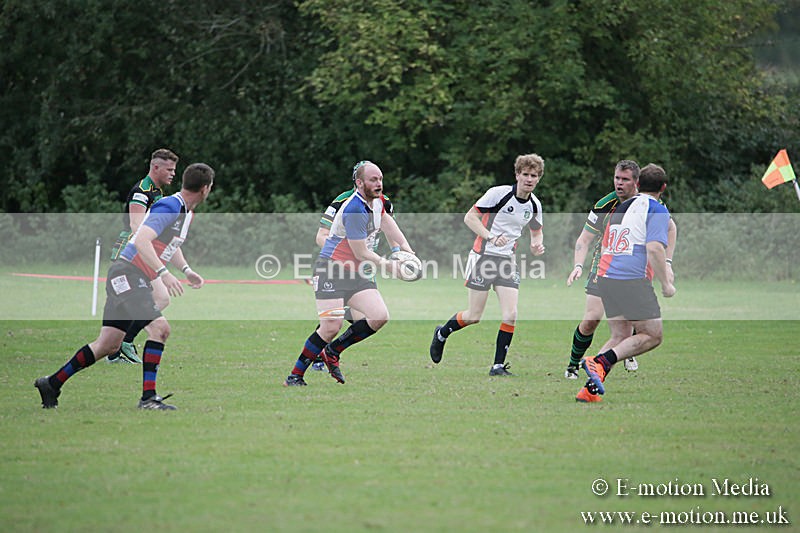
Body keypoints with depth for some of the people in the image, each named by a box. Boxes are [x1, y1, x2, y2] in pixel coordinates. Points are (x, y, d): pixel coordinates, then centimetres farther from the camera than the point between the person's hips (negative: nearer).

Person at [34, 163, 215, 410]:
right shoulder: (169, 208, -17)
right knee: (160, 327, -20)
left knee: (109, 345, 10)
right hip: (126, 274, -10)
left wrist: (186, 270, 18)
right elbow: (141, 240, -28)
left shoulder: (186, 211, 14)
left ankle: (51, 384, 19)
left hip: (137, 280, 10)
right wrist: (164, 273, -35)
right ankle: (148, 397, -20)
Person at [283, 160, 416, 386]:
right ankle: (295, 376, -6)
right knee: (331, 327, -19)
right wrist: (386, 264, -7)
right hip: (331, 271, -9)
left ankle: (332, 351, 8)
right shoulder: (354, 211, -23)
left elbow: (385, 220, 27)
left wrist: (405, 247, 15)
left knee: (380, 317, -8)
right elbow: (361, 253, -19)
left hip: (358, 274, 9)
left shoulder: (377, 199, 6)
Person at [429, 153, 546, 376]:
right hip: (483, 256, -5)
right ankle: (441, 334, 29)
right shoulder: (499, 193, -14)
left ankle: (498, 365, -1)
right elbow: (469, 217, -11)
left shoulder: (534, 205, 4)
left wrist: (537, 246, -3)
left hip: (507, 261, 5)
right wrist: (491, 237, -25)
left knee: (510, 315, -10)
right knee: (474, 316, -1)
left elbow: (536, 231, 21)